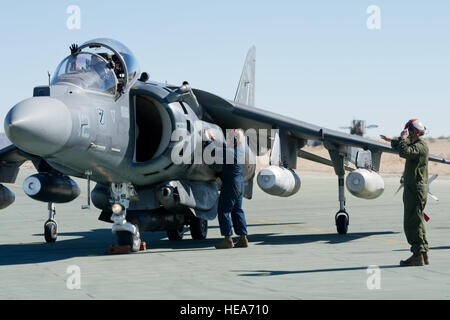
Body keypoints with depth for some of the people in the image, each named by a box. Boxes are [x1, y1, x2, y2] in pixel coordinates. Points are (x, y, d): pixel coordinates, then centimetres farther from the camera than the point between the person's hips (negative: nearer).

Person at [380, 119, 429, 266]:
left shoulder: (420, 146, -15)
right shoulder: (416, 144, 16)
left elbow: (404, 152, -33)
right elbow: (404, 147, 38)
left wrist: (403, 138, -19)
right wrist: (391, 140, 49)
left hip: (416, 190, -10)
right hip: (413, 189, 10)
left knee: (412, 224, -9)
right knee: (416, 223, 14)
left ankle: (418, 255, -7)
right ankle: (423, 255, 18)